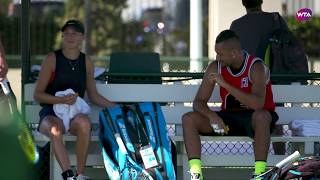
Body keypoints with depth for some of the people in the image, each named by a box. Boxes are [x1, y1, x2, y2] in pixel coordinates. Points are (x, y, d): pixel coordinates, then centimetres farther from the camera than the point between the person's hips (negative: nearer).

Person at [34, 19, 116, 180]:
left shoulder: (86, 62, 12)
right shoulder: (53, 59, 0)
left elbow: (94, 96, 22)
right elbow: (37, 94, -1)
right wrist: (62, 100, -15)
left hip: (76, 112, 2)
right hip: (51, 112, -2)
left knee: (84, 123, -36)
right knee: (55, 129, -39)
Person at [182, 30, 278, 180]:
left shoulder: (256, 68, -19)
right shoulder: (215, 68, -4)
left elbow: (258, 104, -35)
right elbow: (199, 102, -1)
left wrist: (225, 84, -36)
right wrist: (211, 115, -25)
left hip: (252, 118, -5)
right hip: (228, 118, 5)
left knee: (261, 116, -41)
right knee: (188, 119, -14)